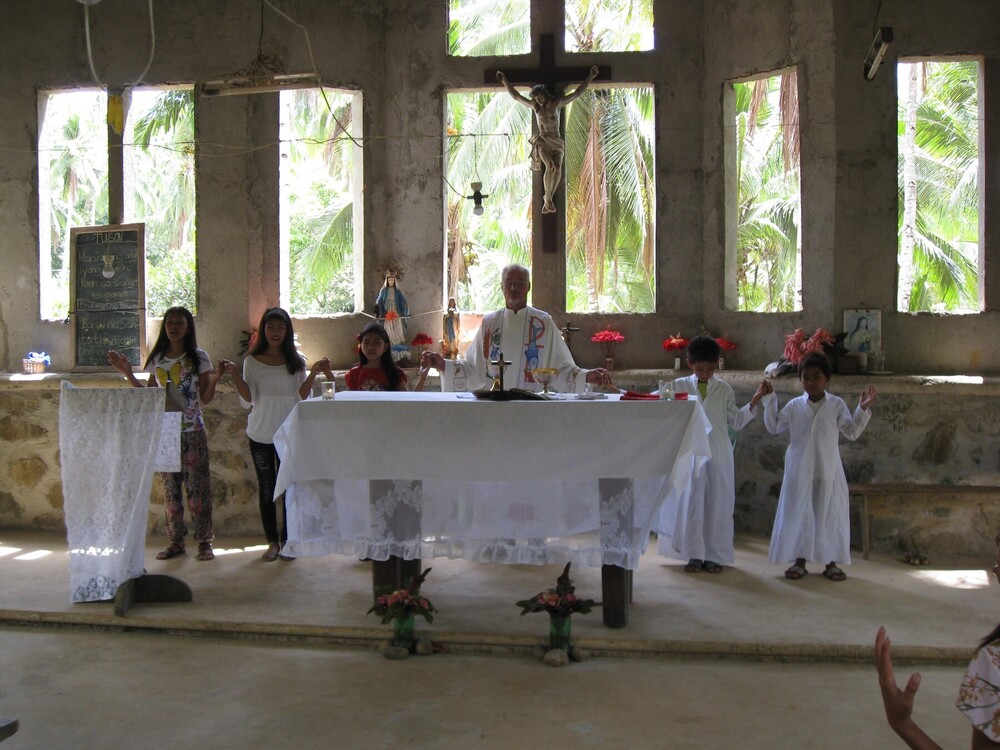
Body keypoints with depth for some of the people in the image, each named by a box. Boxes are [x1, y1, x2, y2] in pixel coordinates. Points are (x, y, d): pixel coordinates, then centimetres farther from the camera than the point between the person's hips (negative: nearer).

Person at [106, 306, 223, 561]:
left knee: (197, 486, -1)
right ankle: (176, 541, 17)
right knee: (170, 488, 8)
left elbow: (205, 399, -3)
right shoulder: (157, 359, 8)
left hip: (193, 432, -3)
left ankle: (204, 541, 6)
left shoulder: (199, 357, -2)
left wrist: (213, 380, -21)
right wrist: (128, 374, 4)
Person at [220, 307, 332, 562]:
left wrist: (313, 373, -14)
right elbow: (248, 401, -7)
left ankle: (287, 540, 12)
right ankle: (272, 542, 16)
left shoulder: (296, 362, 2)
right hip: (260, 435, 0)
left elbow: (301, 398, -4)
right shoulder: (252, 361, 0)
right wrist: (235, 375, -17)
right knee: (266, 489, 7)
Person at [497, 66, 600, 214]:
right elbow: (516, 95, 11)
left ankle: (549, 201, -18)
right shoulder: (535, 106, 6)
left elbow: (577, 92, 6)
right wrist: (504, 80, 8)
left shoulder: (557, 103, 4)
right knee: (550, 166, -29)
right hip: (542, 142, -1)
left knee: (557, 168, -26)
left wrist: (591, 77, 3)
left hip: (557, 143, 1)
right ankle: (548, 200, -19)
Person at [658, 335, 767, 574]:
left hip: (718, 455, 1)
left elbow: (735, 422, 9)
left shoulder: (724, 389, 6)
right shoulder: (680, 386, 4)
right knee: (691, 502, 1)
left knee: (718, 503, 3)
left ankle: (714, 556, 13)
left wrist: (753, 403, -1)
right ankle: (694, 554, 10)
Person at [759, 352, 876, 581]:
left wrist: (862, 410, -9)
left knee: (830, 513, 5)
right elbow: (774, 427, 8)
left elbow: (852, 432, 2)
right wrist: (769, 400, 2)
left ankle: (831, 562, 16)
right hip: (800, 470, 1)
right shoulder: (794, 406, 4)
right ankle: (800, 560, 16)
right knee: (800, 512, 5)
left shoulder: (837, 405, 1)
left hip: (828, 471, -1)